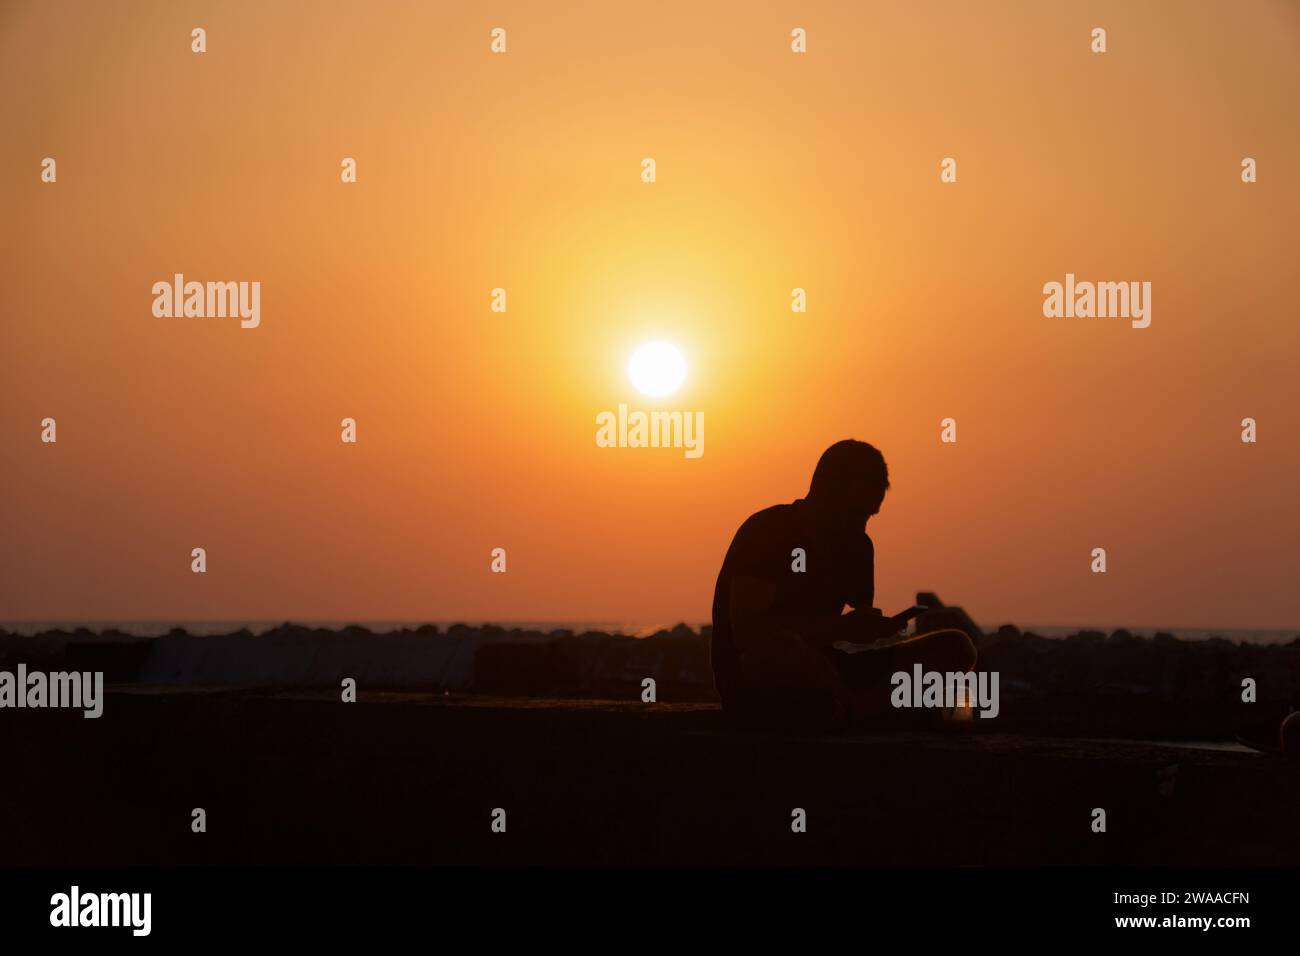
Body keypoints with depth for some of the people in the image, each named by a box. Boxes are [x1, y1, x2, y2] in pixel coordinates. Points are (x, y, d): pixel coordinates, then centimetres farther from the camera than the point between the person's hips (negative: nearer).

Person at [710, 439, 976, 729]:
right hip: (753, 687, -7)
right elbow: (747, 630, -23)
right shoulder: (766, 531, -11)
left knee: (954, 648, -7)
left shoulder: (856, 545, 10)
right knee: (781, 647, -44)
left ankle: (846, 712, -26)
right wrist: (841, 628, -28)